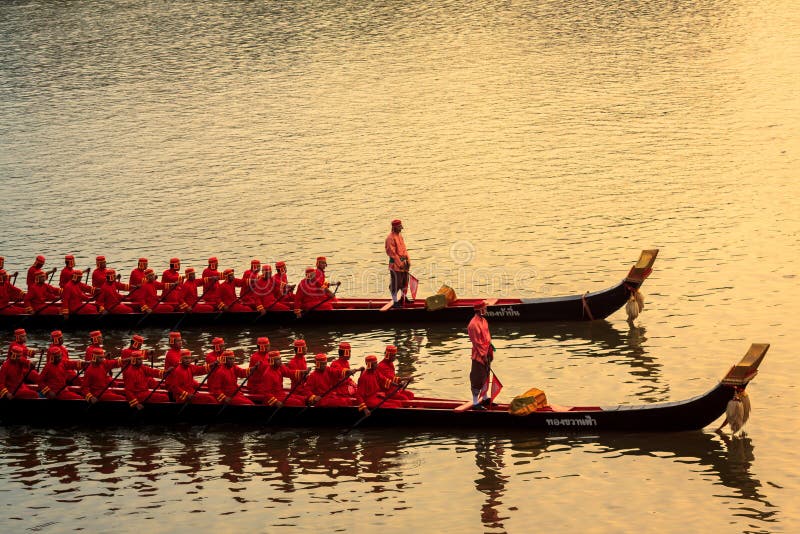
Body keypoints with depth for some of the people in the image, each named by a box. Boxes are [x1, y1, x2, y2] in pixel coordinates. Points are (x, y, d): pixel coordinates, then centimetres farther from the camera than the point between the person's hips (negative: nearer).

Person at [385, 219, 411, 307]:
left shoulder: (399, 236, 12)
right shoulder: (390, 238, -16)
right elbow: (392, 252, -18)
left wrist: (408, 260, 9)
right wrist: (399, 263, -18)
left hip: (403, 262, 9)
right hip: (395, 263, -9)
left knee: (405, 280, 19)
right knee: (396, 282, -5)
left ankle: (404, 297, 34)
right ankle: (395, 301, 1)